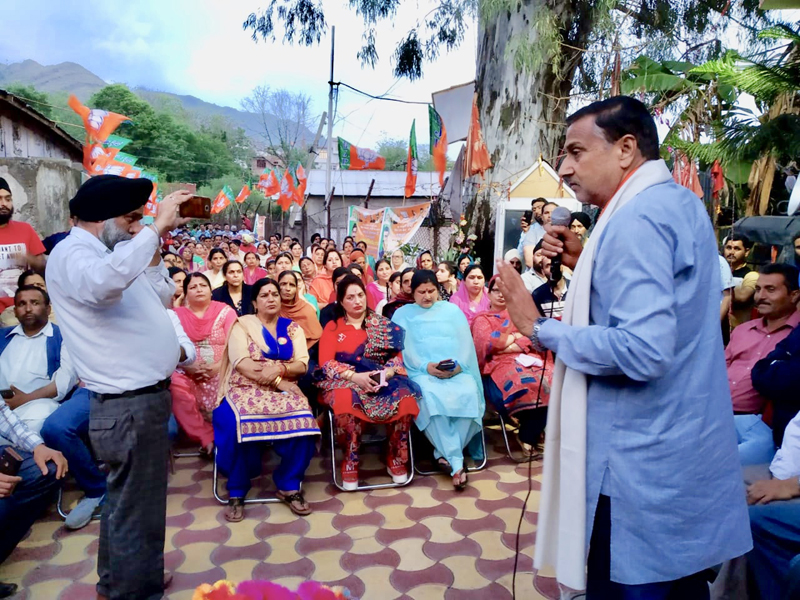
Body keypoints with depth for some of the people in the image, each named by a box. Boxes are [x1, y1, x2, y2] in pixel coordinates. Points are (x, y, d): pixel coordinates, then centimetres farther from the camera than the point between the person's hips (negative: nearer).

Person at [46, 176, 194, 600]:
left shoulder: (106, 252, 15)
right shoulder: (72, 254, -16)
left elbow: (162, 299, 22)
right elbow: (104, 282, -41)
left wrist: (153, 251, 8)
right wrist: (157, 227, -35)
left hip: (139, 398, 11)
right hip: (131, 405, -11)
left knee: (125, 500, 23)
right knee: (138, 509, 2)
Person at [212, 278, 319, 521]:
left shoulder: (293, 328, 16)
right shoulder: (242, 324, 7)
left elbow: (302, 365, 4)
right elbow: (241, 363, -7)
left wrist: (279, 368, -17)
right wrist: (275, 381, -14)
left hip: (284, 387, 2)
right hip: (247, 386, -2)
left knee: (302, 420, -30)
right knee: (238, 423, -35)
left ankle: (290, 486, -11)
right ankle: (237, 492, -15)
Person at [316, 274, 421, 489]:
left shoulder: (383, 324, 13)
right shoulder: (333, 327, 10)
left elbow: (398, 355, 6)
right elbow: (326, 362, -3)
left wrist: (387, 373, -16)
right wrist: (355, 376, -18)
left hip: (382, 380, 2)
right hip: (345, 381, -1)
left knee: (404, 398, -31)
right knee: (346, 400, -38)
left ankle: (396, 458, -6)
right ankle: (350, 461, -14)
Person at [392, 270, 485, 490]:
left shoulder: (452, 310, 21)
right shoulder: (402, 314, 17)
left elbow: (465, 342, 10)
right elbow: (404, 348, 3)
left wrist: (458, 365, -11)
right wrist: (426, 366, -14)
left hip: (457, 370, 2)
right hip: (421, 372, -1)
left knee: (468, 394, -32)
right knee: (430, 397, -36)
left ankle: (444, 454, -19)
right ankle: (456, 463, -31)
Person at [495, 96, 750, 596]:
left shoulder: (637, 217, -21)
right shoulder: (683, 203, 10)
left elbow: (643, 349, -30)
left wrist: (540, 328, -20)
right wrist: (588, 264, 7)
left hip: (643, 468, -10)